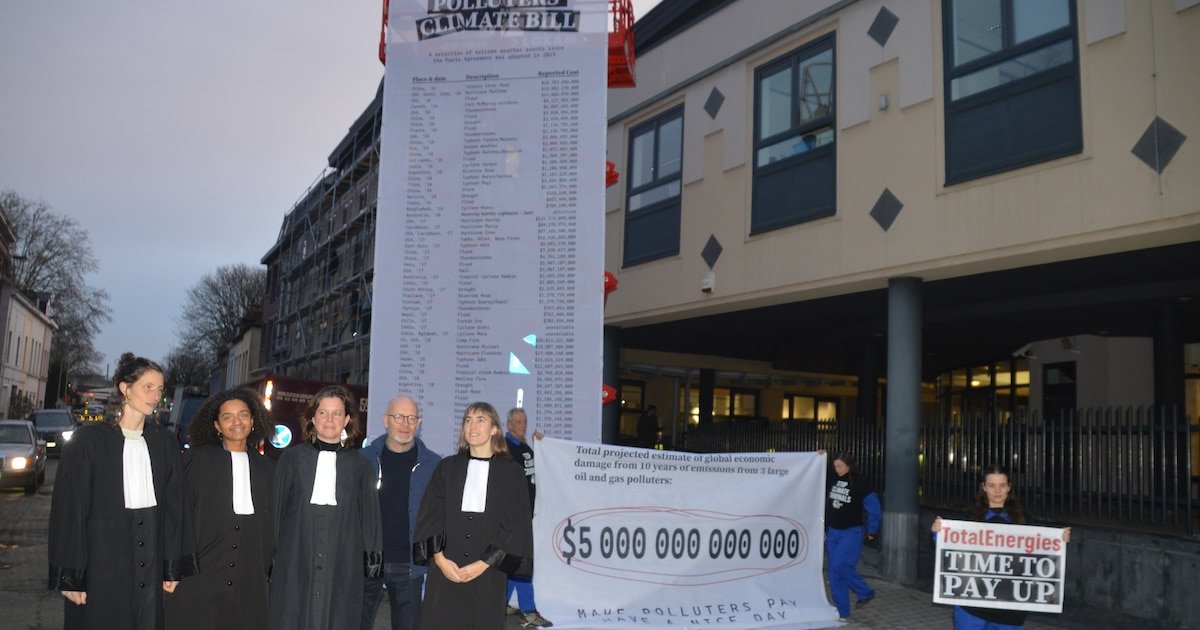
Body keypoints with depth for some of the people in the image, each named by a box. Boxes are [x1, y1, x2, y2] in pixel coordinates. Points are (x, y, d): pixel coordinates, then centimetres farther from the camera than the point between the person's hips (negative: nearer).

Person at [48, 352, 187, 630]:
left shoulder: (164, 442, 6)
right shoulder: (89, 439, -5)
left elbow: (173, 507, 7)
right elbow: (69, 508, -5)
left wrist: (173, 568, 4)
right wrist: (70, 576, -8)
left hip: (150, 562, 3)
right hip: (101, 561, -3)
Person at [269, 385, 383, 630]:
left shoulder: (360, 465, 7)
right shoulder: (292, 458, 6)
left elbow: (369, 516, 8)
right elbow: (276, 508, 8)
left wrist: (372, 559, 4)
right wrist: (269, 554, 5)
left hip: (343, 565, 0)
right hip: (295, 562, 0)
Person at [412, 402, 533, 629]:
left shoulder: (511, 472, 2)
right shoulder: (447, 467, 8)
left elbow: (514, 526, -2)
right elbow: (429, 516, 4)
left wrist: (483, 564, -10)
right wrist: (440, 558, -9)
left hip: (487, 574, -1)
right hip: (445, 571, 1)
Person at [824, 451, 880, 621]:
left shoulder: (861, 484, -10)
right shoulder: (833, 481, 5)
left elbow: (873, 508, -7)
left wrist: (872, 530, -7)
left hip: (851, 532, -6)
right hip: (832, 532, 6)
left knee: (840, 565, -19)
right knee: (834, 571, 4)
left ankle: (865, 593, 3)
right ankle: (842, 610, 11)